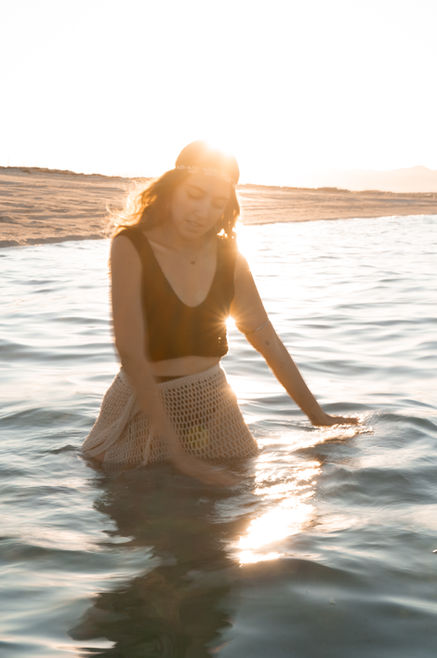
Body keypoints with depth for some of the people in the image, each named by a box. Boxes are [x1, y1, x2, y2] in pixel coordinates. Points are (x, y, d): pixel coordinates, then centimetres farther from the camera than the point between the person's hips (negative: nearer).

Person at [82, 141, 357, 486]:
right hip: (146, 407, -4)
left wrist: (318, 415, 9)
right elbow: (131, 354, -25)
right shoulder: (131, 247, -18)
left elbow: (269, 341, 6)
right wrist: (177, 453, -29)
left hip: (214, 404, 4)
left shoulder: (228, 257, -3)